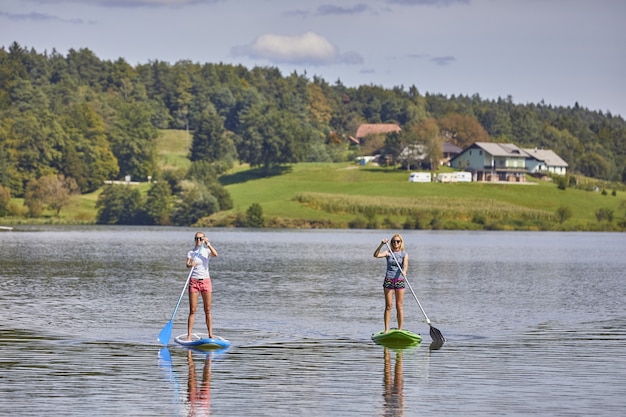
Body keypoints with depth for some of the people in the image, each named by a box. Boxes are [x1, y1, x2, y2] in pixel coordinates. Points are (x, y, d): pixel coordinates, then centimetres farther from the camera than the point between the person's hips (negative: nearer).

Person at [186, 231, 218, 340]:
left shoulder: (206, 251, 4)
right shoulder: (191, 252, 3)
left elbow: (215, 254, -18)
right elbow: (187, 264, -13)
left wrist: (208, 244, -26)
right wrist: (190, 264, -35)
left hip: (206, 281, 1)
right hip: (194, 281, -1)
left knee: (207, 310, 3)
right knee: (192, 311, -2)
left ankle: (210, 334, 7)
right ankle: (189, 335, -3)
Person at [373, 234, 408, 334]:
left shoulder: (404, 254, 4)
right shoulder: (388, 253, 6)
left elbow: (405, 264, -15)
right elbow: (376, 255, -11)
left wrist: (404, 271, -37)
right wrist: (381, 245, -24)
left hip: (400, 280, 0)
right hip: (388, 280, 0)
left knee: (399, 306, 1)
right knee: (388, 306, -1)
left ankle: (400, 329, 5)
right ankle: (386, 330, 0)